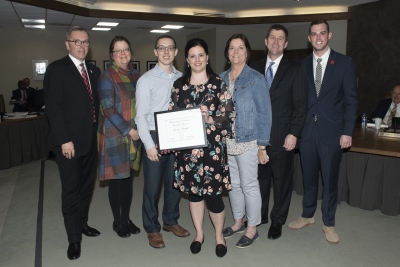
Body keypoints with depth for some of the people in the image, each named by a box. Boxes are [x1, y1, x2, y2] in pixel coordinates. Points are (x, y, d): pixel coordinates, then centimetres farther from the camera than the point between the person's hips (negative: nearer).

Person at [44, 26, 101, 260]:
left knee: (87, 185, 17)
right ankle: (74, 238, 17)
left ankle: (82, 223, 36)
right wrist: (64, 140, -18)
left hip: (90, 138, 7)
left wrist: (97, 129, 6)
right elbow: (53, 107, -13)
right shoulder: (57, 69, -7)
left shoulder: (94, 71, 12)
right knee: (71, 189, 3)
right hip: (69, 141, -6)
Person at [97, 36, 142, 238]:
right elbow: (108, 108, -14)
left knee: (128, 178, 12)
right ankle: (117, 221, 22)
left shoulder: (135, 75, 10)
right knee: (116, 179, 4)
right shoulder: (107, 77, -8)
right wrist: (129, 130, -16)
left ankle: (126, 219, 27)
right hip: (114, 135, -5)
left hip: (134, 135, 5)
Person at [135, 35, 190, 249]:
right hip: (154, 137, -4)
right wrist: (149, 144, -13)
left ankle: (170, 220, 35)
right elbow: (141, 115, -8)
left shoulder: (181, 78, 7)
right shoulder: (146, 80, -5)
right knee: (153, 185, 4)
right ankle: (152, 229, 23)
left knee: (175, 182, 14)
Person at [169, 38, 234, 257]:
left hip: (212, 147, -2)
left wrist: (210, 119, -20)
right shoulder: (179, 85, 7)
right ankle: (199, 233, 32)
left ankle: (219, 235, 25)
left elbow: (229, 115, -4)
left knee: (213, 193, -1)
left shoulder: (218, 84, 0)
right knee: (193, 190, 12)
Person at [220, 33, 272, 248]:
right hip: (225, 141, 5)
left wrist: (262, 146, -11)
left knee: (249, 185, 5)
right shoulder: (221, 78, 6)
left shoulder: (255, 79, -7)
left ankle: (252, 229, 22)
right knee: (233, 184, 15)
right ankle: (238, 222, 34)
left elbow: (264, 113, -7)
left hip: (247, 141, -5)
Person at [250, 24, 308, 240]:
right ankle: (259, 216, 32)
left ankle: (277, 221, 26)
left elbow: (300, 105, -4)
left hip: (282, 136, -2)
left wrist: (293, 133, -12)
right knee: (260, 178, 13)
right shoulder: (254, 68, 9)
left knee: (282, 180, 8)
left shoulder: (296, 69, 0)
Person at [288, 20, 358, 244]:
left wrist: (347, 132, -8)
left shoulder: (345, 63, 0)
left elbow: (351, 100, -2)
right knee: (309, 177, 13)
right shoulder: (303, 64, 7)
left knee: (330, 179, 7)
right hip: (307, 130, 2)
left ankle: (329, 224, 25)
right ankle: (308, 216, 32)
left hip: (332, 131, -2)